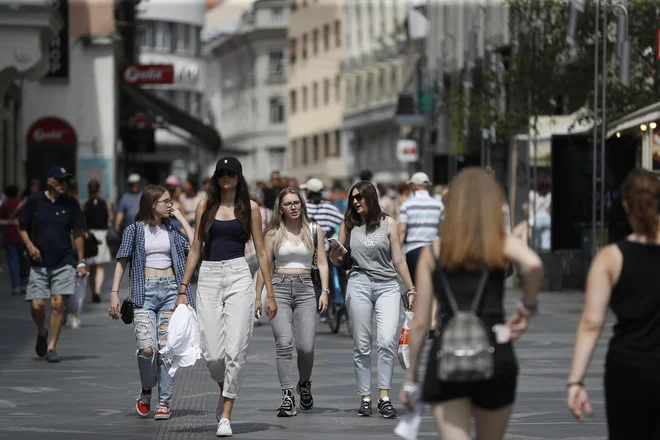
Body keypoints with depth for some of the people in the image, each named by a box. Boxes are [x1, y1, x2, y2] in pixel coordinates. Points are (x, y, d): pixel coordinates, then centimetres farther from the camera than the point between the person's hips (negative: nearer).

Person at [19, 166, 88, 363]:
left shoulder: (71, 203, 3)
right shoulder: (34, 201, 1)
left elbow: (78, 234, 8)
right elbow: (23, 228, 8)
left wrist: (81, 261, 5)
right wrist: (30, 245, -10)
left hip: (64, 262, 0)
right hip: (39, 263, 0)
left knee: (58, 303, -10)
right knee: (38, 305, -6)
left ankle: (52, 347, 0)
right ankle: (42, 333, 26)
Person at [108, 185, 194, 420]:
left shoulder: (172, 230, 12)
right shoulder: (135, 230, 5)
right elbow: (122, 262, 4)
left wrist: (181, 218, 4)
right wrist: (114, 293, -5)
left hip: (170, 290, 2)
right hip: (144, 292, -2)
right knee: (147, 348, -17)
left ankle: (164, 402, 5)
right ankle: (146, 390, 10)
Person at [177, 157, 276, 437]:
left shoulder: (249, 207, 7)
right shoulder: (205, 206, 11)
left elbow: (260, 251, 7)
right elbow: (195, 249, 12)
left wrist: (270, 293, 3)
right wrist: (183, 288, 7)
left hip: (238, 276, -2)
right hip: (208, 277, 2)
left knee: (234, 350, -9)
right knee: (212, 354, -3)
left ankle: (226, 415, -4)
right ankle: (225, 390, 29)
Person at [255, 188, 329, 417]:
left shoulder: (314, 230, 9)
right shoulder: (274, 233, 6)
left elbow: (322, 263, 8)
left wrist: (324, 291, -3)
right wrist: (258, 297, 6)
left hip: (305, 289, 1)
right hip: (280, 288, -1)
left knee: (306, 347, -8)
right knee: (284, 344, -15)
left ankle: (304, 384, 22)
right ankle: (287, 396, -14)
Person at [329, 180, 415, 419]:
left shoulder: (388, 223, 5)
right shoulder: (349, 225, 9)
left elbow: (399, 260, 7)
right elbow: (337, 261, 15)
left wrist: (411, 289, 5)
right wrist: (335, 254, -8)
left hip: (387, 286, -1)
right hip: (359, 285, 1)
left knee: (387, 339, -17)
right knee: (362, 344, 0)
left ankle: (384, 397, -15)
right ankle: (365, 398, 5)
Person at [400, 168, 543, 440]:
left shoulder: (432, 254, 6)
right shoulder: (503, 246, 2)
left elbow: (420, 322, 5)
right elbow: (533, 264, -22)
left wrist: (411, 378, 13)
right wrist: (527, 307, -5)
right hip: (495, 356, 0)